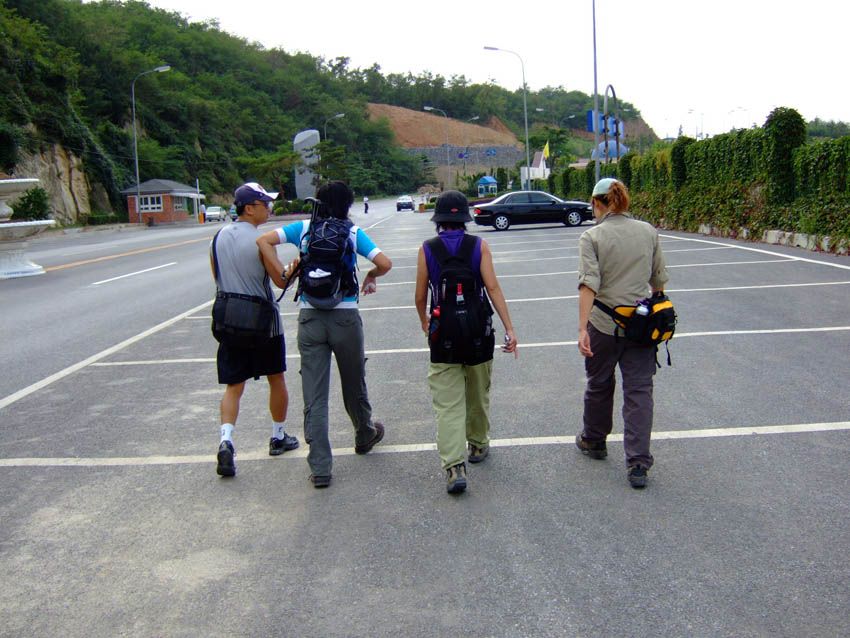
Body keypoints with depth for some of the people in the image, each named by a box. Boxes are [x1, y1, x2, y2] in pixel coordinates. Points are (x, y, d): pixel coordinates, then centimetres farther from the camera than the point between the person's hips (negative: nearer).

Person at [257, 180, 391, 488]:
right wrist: (371, 276, 8)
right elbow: (384, 263, -12)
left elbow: (264, 241, -7)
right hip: (345, 318, -1)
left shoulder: (304, 228, 4)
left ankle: (320, 467, 2)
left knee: (314, 396, 3)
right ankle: (365, 436, 43)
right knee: (354, 384, 20)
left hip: (310, 319, 1)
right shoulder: (353, 232, -2)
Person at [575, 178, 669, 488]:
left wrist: (582, 328, -21)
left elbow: (589, 284, -19)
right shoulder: (648, 232, 3)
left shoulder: (591, 237, -8)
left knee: (599, 386, 16)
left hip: (603, 325, -2)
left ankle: (593, 442, 37)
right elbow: (659, 280, 9)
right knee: (639, 390, 4)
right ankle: (638, 464, 2)